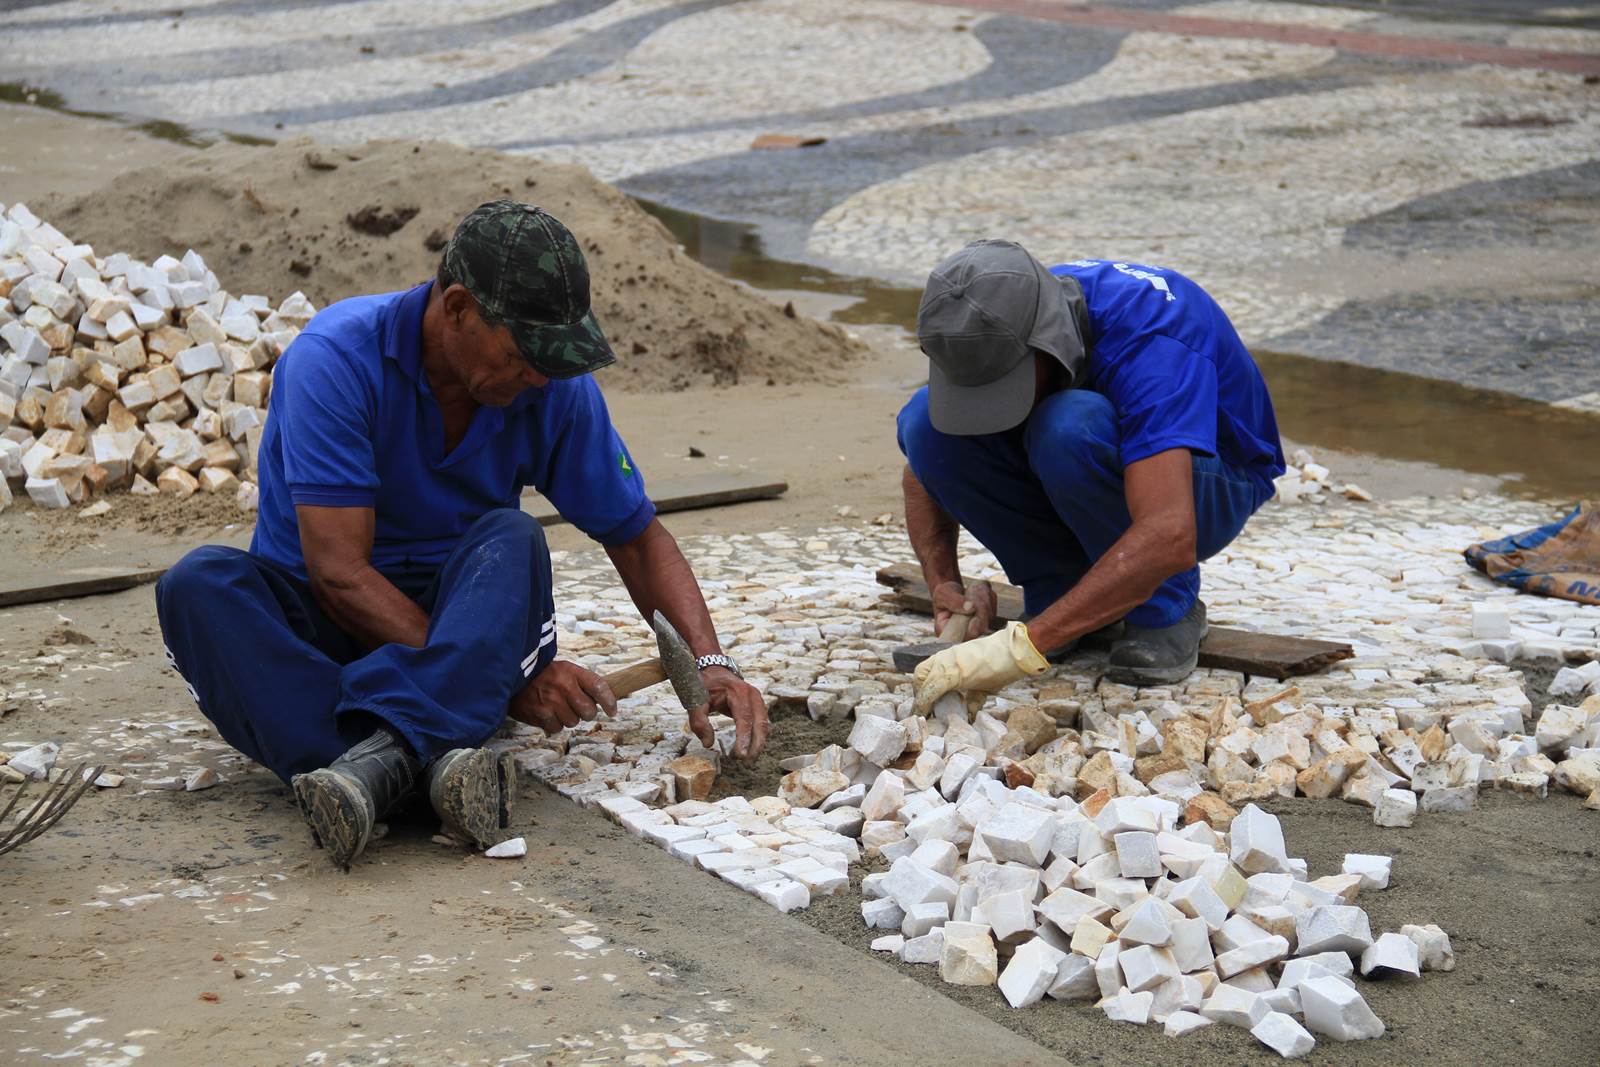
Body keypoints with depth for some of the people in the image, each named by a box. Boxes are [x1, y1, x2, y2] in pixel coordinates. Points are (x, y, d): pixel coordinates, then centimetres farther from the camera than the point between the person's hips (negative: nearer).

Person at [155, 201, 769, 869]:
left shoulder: (557, 387, -7)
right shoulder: (335, 360, -20)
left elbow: (637, 538, 4)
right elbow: (339, 573, -24)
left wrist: (709, 664, -12)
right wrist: (500, 676, -28)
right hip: (319, 625, -2)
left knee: (510, 541, -30)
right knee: (199, 584, -33)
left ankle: (384, 758, -52)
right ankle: (430, 762, -49)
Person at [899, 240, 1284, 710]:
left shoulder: (1147, 333, -37)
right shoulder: (993, 330, -19)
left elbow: (1169, 539, -48)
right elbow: (925, 470, -3)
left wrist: (1026, 645, -52)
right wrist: (944, 586, -21)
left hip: (1204, 487, -5)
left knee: (1069, 427, -38)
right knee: (925, 422, -21)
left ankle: (1165, 606, -14)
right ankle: (1061, 584, -6)